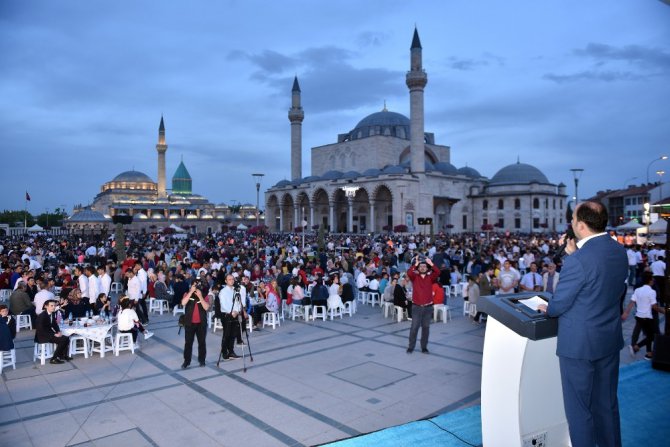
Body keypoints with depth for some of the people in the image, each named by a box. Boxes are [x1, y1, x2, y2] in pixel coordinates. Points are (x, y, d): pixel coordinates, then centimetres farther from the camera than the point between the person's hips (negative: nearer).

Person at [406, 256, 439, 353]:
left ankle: (424, 347, 17)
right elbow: (409, 273, -20)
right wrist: (415, 264, -21)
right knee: (414, 327, -1)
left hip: (428, 307, 2)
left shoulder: (430, 277, 5)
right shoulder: (415, 276, 1)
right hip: (416, 306, -2)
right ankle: (411, 347, 8)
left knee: (426, 327, 7)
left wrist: (431, 263, -15)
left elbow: (437, 273, -13)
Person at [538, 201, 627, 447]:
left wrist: (547, 308, 5)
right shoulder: (619, 251, 0)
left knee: (579, 408, 9)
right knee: (607, 403, 22)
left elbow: (559, 303, -16)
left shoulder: (578, 260, -25)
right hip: (610, 340, 8)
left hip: (579, 343, -8)